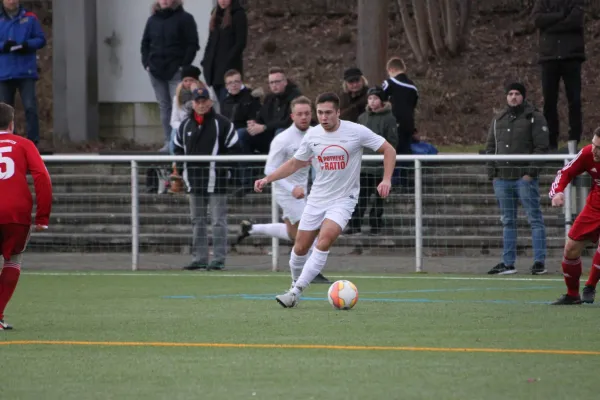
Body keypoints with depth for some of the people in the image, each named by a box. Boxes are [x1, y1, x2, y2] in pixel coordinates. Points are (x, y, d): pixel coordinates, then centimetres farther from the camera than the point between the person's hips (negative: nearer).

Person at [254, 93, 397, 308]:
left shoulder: (356, 132, -13)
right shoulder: (312, 135, -2)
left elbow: (388, 150, -4)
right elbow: (295, 163, 14)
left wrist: (386, 180, -17)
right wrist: (267, 179, 5)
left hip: (343, 199, -4)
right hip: (317, 199, 4)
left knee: (324, 240, -24)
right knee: (300, 248, 3)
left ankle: (295, 293, -21)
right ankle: (296, 284, 30)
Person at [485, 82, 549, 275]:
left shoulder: (534, 118, -1)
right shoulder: (498, 120, 15)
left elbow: (541, 147, -7)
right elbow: (490, 148, 18)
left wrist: (531, 172, -14)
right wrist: (492, 174, 8)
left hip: (525, 178, -6)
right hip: (502, 179, 6)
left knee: (535, 219, -6)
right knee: (508, 222, 9)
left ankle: (539, 262, -6)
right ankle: (508, 263, 12)